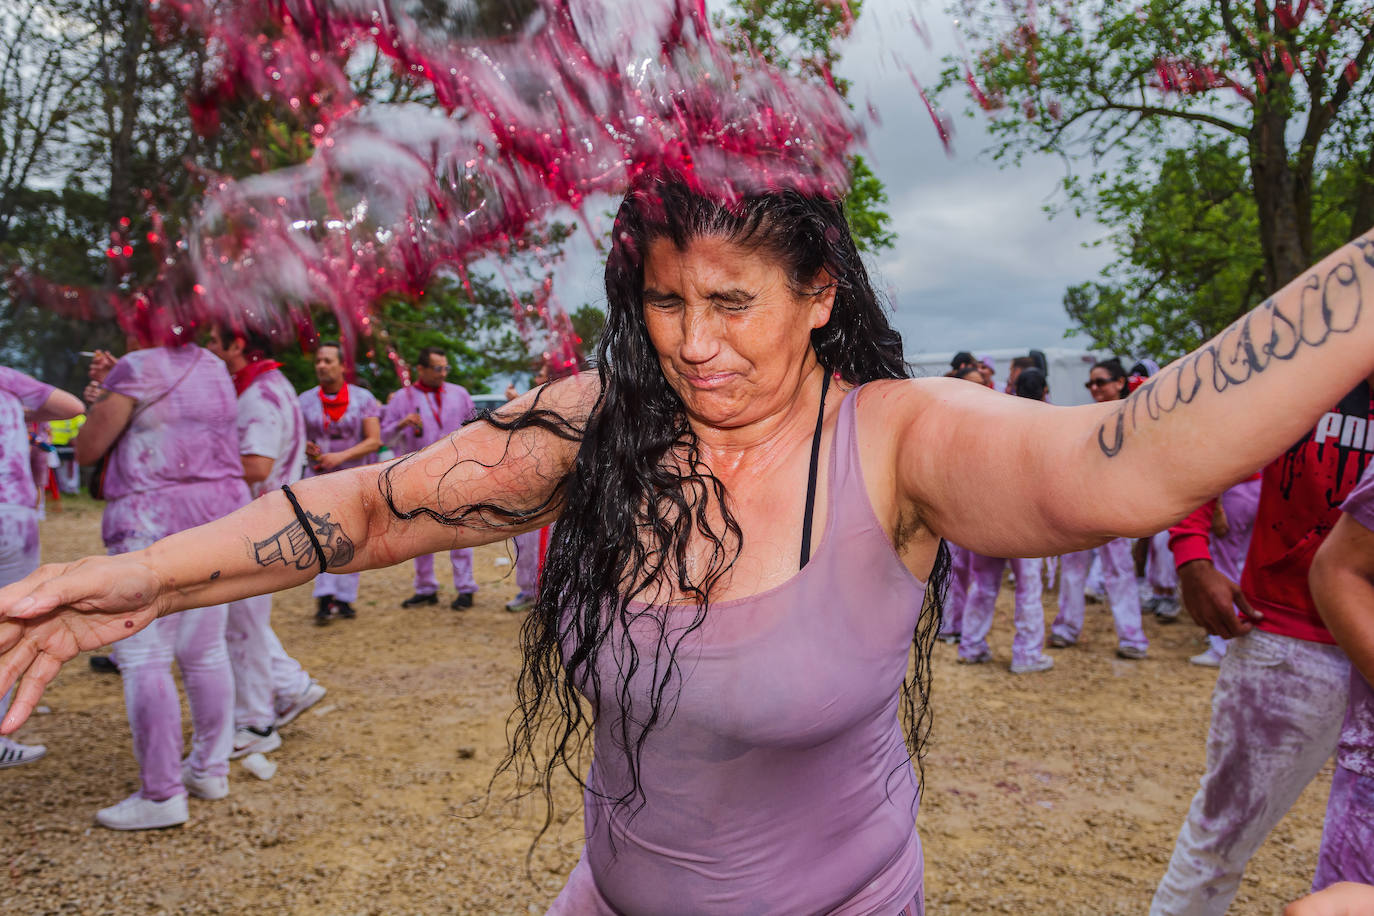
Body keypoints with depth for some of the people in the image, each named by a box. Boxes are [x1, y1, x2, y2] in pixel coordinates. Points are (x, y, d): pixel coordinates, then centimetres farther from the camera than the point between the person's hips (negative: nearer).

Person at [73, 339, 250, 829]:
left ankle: (161, 794, -2)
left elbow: (87, 450, -4)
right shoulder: (213, 368, 12)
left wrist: (102, 398, 12)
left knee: (143, 658, -4)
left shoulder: (136, 369, -9)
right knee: (204, 650, 14)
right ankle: (210, 769, 23)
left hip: (153, 524, -8)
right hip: (219, 511, 8)